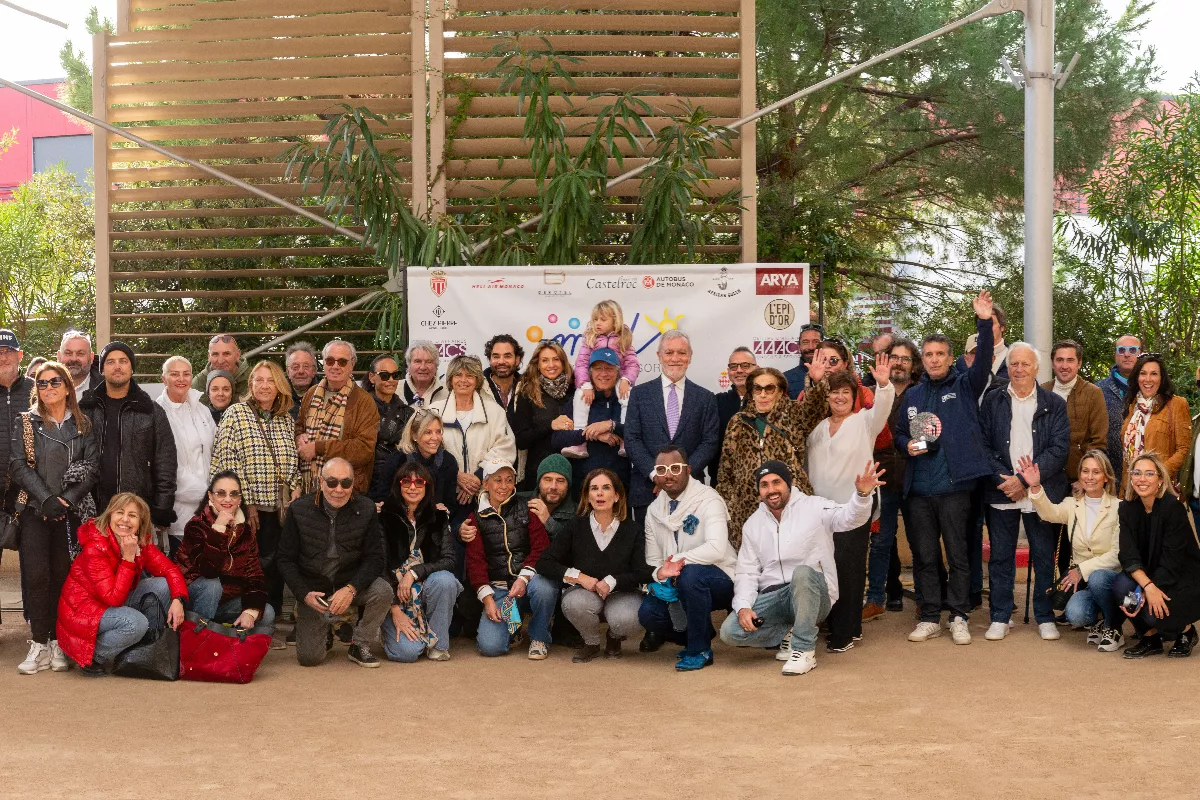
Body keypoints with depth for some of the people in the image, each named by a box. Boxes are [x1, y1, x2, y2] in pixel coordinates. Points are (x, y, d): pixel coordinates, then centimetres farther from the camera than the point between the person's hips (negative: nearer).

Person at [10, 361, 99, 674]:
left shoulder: (83, 425, 9)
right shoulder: (26, 423, 7)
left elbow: (92, 469, 2)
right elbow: (19, 467, -2)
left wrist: (67, 500, -11)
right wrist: (47, 500, -13)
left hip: (72, 513, 1)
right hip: (35, 511, 0)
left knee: (63, 576, 0)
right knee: (36, 576, -7)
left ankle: (58, 643, 6)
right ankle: (39, 645, -3)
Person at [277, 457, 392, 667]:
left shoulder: (366, 509, -7)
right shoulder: (298, 510, -7)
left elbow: (376, 557, -9)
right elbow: (286, 559, -3)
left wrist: (351, 589, -25)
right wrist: (304, 594, -18)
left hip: (351, 584, 1)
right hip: (313, 589, -1)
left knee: (383, 591, -31)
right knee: (308, 657, -13)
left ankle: (360, 645, -5)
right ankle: (325, 634, 26)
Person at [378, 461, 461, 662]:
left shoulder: (439, 517, 4)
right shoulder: (385, 518, -4)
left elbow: (448, 561, -5)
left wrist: (413, 573, -19)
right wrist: (395, 609, -14)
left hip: (426, 586, 3)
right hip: (395, 593, -3)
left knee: (445, 580, -32)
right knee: (407, 651, -24)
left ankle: (437, 643, -11)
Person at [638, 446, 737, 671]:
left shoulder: (708, 500, -13)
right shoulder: (654, 511, 7)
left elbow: (716, 549, -29)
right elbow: (652, 560, 6)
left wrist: (677, 560, -22)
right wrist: (660, 573, -18)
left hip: (719, 580, -6)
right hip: (675, 585, 6)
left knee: (690, 573, -37)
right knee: (648, 614, -20)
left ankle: (700, 650, -18)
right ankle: (701, 635, 11)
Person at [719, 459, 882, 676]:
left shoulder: (814, 507, -3)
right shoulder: (753, 524, 10)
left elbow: (849, 517, -21)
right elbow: (747, 573, 8)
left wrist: (862, 494, -44)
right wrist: (743, 607, -11)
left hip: (812, 596, -4)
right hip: (772, 598, 4)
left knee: (803, 572, -39)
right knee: (729, 631, -21)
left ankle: (804, 650, -25)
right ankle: (788, 633, 5)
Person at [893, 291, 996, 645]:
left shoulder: (965, 387, 4)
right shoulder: (912, 395, 15)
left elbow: (984, 362, -13)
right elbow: (898, 433, 21)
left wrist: (985, 323, -25)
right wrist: (907, 444, -2)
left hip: (954, 487, -4)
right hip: (919, 489, 4)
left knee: (958, 555, 1)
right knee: (924, 556, 7)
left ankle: (958, 618, 11)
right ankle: (930, 617, 16)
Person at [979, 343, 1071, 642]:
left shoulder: (1054, 404, 3)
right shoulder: (992, 401, 7)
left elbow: (1060, 448, -5)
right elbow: (983, 445, 2)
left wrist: (1024, 480, -13)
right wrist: (1003, 479, -12)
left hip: (1041, 493, -1)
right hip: (1001, 492, 1)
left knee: (1044, 557, 4)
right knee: (1000, 557, 4)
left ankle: (1045, 617, 14)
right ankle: (1000, 618, 12)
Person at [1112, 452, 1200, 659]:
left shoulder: (1173, 508, -18)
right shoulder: (1127, 508, -4)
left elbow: (1172, 560, -22)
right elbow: (1128, 555, -14)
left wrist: (1145, 595, -29)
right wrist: (1148, 586, -31)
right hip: (1148, 575, 5)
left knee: (1154, 613, -30)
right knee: (1120, 586, -26)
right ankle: (1150, 638, 0)